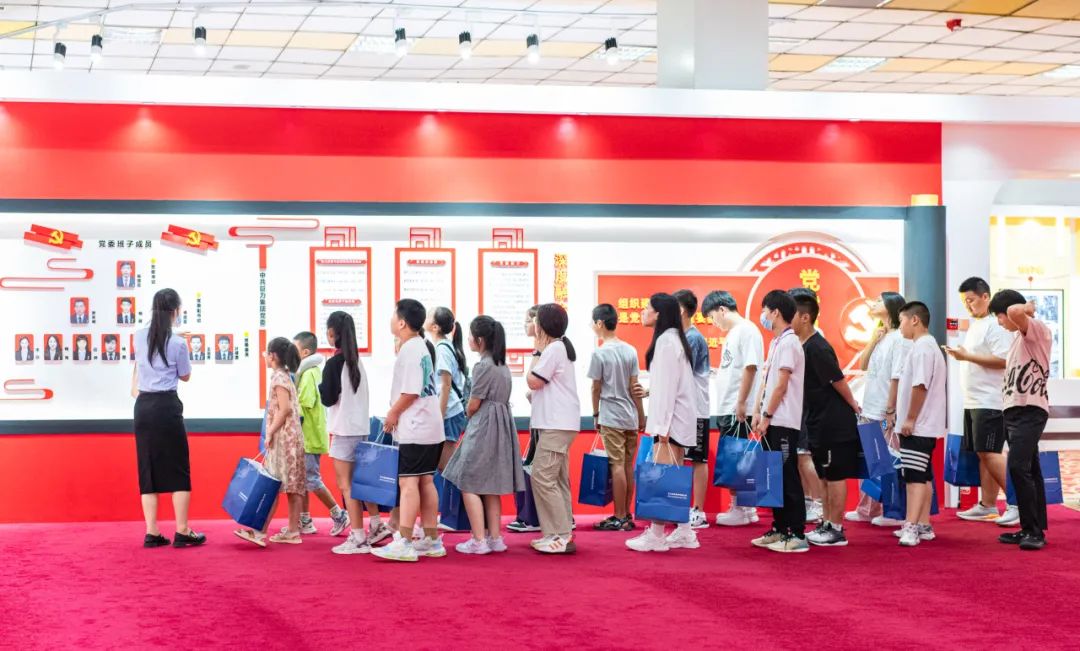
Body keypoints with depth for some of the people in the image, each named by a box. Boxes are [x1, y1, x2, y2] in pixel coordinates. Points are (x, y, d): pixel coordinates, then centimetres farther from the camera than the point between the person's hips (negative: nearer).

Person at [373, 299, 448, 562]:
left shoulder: (409, 350, -15)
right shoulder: (421, 346, 16)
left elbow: (411, 392, -20)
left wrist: (393, 413, -7)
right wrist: (396, 413, 15)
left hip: (414, 429, -10)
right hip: (430, 427, 10)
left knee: (408, 482, -10)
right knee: (425, 481, 12)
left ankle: (404, 543, -12)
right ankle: (432, 540, 15)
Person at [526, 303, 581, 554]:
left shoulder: (554, 348, -14)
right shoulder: (559, 347, 19)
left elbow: (533, 381, -13)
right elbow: (541, 384, 19)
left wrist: (537, 352, -4)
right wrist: (540, 351, 14)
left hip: (557, 424, -11)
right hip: (558, 423, 11)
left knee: (543, 477, -12)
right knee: (557, 479, 13)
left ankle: (561, 536, -13)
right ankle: (561, 534, 16)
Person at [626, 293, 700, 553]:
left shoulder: (666, 341, -13)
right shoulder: (674, 338, 16)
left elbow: (667, 386, -18)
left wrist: (662, 425, -19)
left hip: (671, 418, -10)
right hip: (677, 418, 10)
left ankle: (656, 535, -10)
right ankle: (684, 532, 13)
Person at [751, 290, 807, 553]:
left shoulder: (788, 343, -13)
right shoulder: (776, 342, 16)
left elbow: (781, 385, -16)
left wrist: (767, 416, -14)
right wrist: (757, 412, 11)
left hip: (784, 422, -9)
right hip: (772, 422, 9)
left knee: (788, 477, -7)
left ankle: (797, 535, -4)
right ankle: (779, 529, 19)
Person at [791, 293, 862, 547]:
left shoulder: (817, 348, -19)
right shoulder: (803, 346, 10)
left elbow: (838, 380, -18)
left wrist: (853, 406, -8)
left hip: (834, 423, -10)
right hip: (818, 423, 10)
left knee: (835, 476, -3)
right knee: (825, 476, 15)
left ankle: (837, 531, 3)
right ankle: (826, 525, 23)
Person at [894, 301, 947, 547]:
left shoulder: (922, 347, -15)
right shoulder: (929, 346, 17)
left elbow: (920, 386, -23)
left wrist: (910, 419, -20)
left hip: (917, 426, -10)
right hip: (925, 426, 10)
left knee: (915, 476, -13)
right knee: (923, 476, 13)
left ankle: (911, 527, -17)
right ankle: (923, 526, 18)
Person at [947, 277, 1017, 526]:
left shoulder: (996, 325, -12)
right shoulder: (974, 325, 19)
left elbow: (1002, 360, -20)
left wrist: (967, 356, -19)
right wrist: (959, 355, 12)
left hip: (990, 401, -10)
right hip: (973, 401, 10)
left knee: (989, 453, -13)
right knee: (982, 454, 10)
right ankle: (987, 506, 14)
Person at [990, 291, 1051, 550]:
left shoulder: (1038, 330, -10)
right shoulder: (1019, 338, 19)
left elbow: (1014, 311, -30)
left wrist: (1029, 308, -11)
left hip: (1030, 410, -10)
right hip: (1015, 410, 10)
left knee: (1018, 466, -19)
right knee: (1029, 471, 11)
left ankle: (1033, 531, -17)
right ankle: (1033, 530, 15)